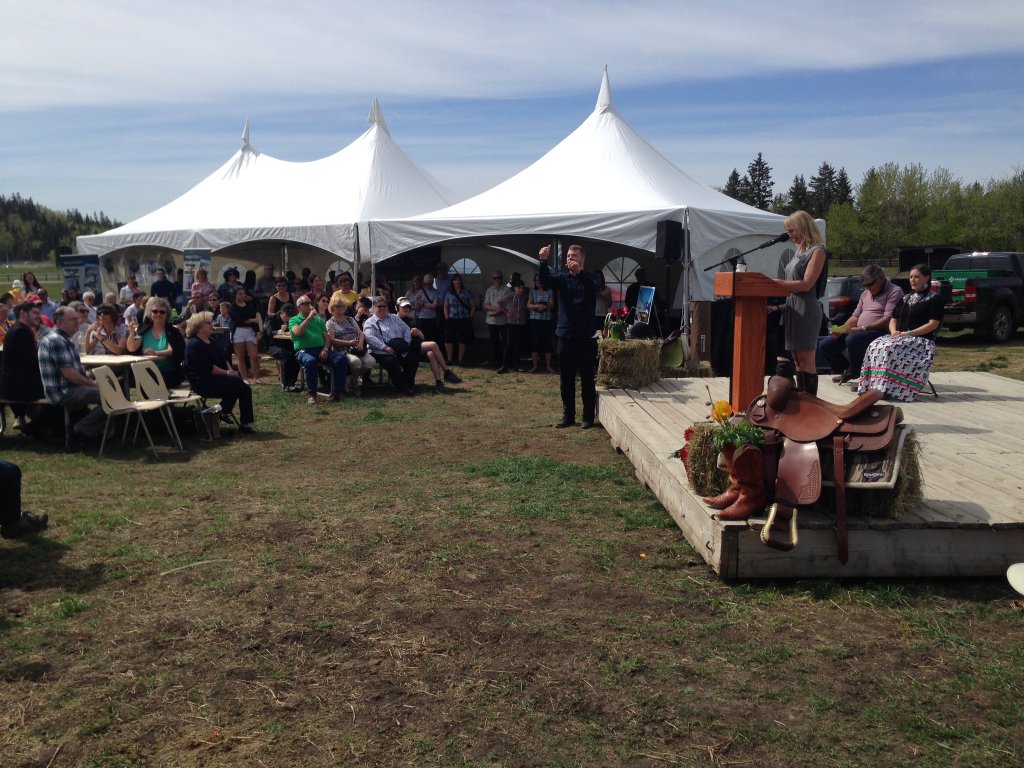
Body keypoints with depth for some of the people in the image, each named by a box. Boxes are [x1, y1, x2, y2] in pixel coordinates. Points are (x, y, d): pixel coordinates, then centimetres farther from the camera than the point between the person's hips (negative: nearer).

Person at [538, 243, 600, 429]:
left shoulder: (589, 279, 2)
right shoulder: (561, 278, 9)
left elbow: (594, 289, -21)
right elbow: (546, 281, -10)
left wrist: (579, 272, -36)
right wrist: (543, 261, -27)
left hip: (585, 336, -3)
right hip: (565, 335, 3)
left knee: (587, 378, 1)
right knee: (566, 379, 8)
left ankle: (589, 417, 8)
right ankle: (568, 415, 17)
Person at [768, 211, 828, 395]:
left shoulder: (817, 251, -7)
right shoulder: (800, 251, 18)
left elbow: (806, 284, -15)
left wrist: (777, 282, -16)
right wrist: (778, 307, 13)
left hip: (806, 310, -8)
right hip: (792, 309, 8)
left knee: (806, 361, -6)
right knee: (797, 360, 9)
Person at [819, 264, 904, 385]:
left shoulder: (895, 292, -5)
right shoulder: (866, 293, 20)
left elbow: (888, 319, -16)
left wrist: (863, 328, -23)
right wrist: (841, 329, 1)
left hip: (879, 331, -8)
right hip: (857, 332, 8)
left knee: (852, 340, -38)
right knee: (824, 345, -5)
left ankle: (854, 372, -10)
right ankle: (845, 370, 16)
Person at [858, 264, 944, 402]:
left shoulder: (934, 299, 4)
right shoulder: (906, 298, 24)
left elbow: (933, 324, -7)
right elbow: (893, 319, 22)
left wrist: (909, 333, -16)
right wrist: (894, 331, -3)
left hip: (922, 340, -6)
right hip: (899, 337, 6)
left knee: (890, 349, -35)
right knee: (875, 346, -27)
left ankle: (887, 388, -36)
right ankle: (874, 386, -33)